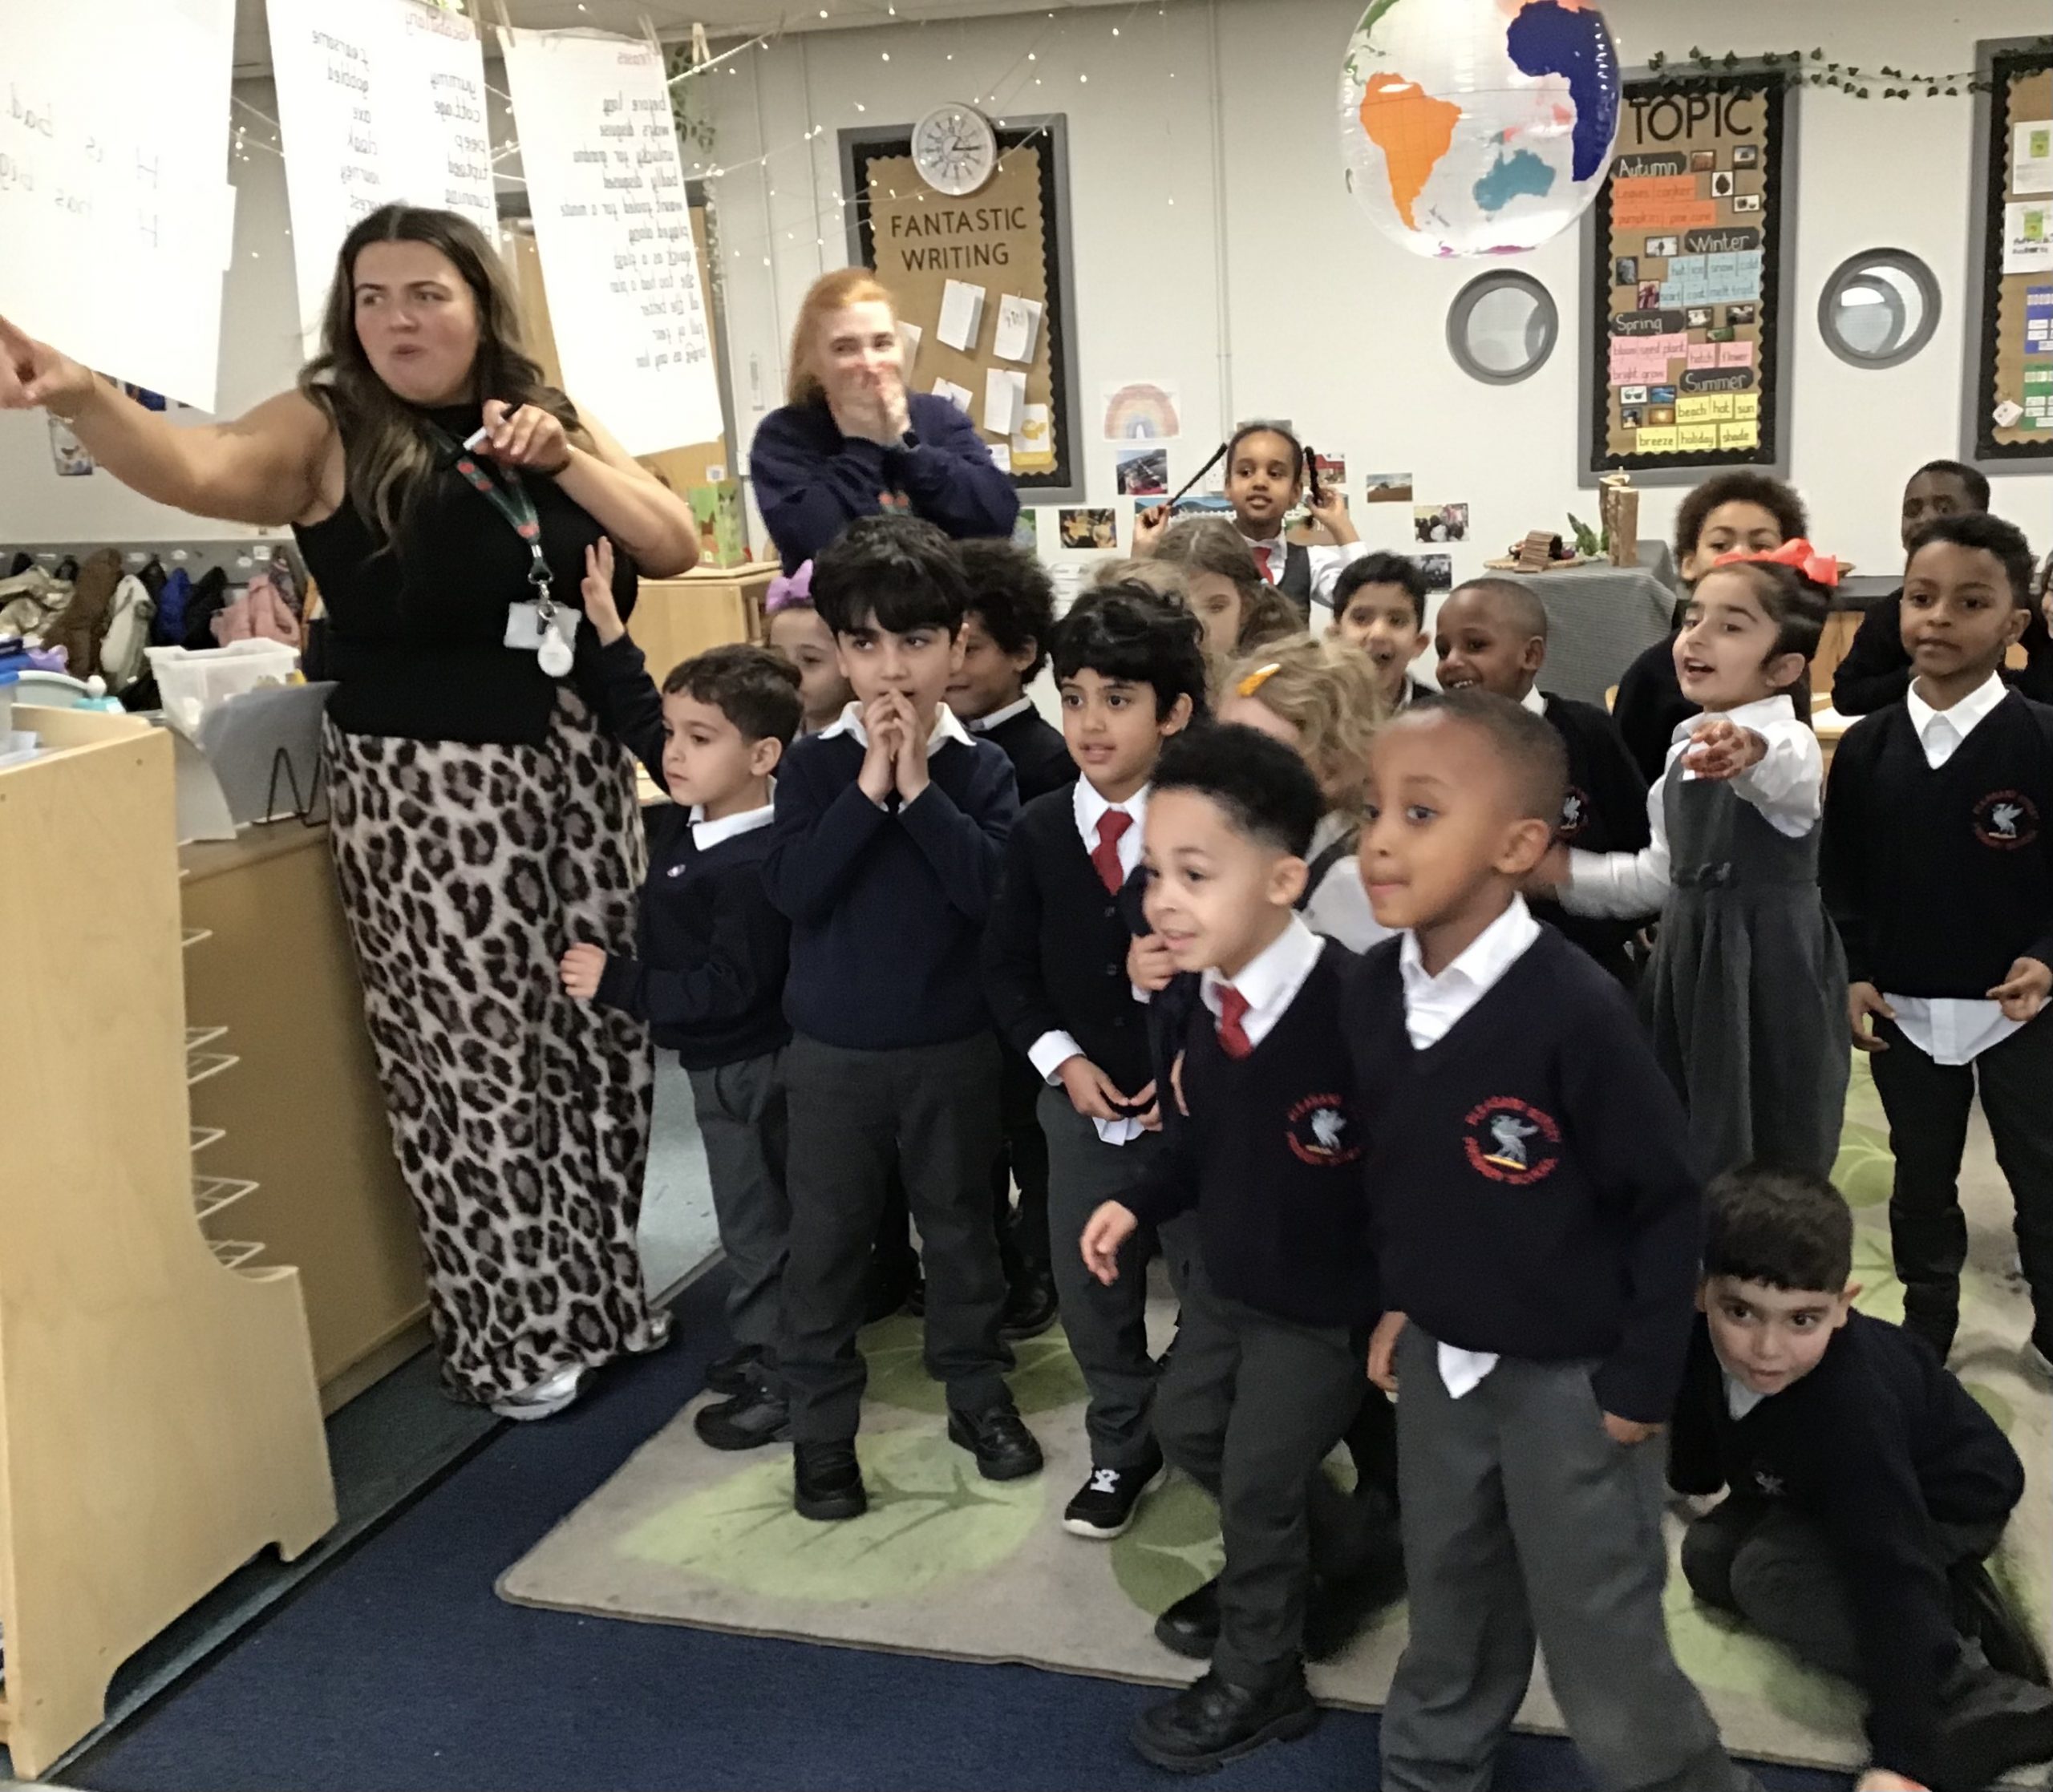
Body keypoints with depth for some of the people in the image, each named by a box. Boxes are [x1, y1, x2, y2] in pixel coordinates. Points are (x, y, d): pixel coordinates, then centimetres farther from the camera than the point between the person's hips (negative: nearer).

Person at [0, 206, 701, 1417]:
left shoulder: (548, 416, 10)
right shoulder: (325, 429, -5)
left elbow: (674, 547, 3)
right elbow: (201, 466, -25)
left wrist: (560, 456, -9)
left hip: (576, 759, 5)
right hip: (428, 783, -4)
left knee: (602, 1030, 11)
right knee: (477, 1055, 1)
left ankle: (597, 1290, 30)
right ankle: (517, 1334, 18)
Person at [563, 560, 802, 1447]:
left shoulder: (752, 868, -29)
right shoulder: (695, 813, -1)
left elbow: (728, 987, -31)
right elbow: (638, 721, 12)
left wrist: (618, 983, -26)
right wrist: (608, 630, 6)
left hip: (745, 1066, -9)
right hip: (722, 1057, 9)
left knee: (755, 1216, 5)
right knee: (755, 1208, 22)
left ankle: (778, 1374, 20)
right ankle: (765, 1341, 38)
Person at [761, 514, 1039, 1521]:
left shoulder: (980, 770, -5)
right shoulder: (814, 765, -6)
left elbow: (995, 892, -18)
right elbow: (791, 887, -18)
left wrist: (919, 789, -22)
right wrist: (868, 788, -22)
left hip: (953, 1045, 1)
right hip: (832, 1049, 0)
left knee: (960, 1222, 16)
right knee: (826, 1237, 9)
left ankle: (978, 1391, 34)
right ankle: (820, 1427, 22)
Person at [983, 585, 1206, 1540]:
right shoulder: (1039, 830, -3)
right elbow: (1007, 963, 3)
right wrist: (1061, 1059, -9)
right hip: (1083, 1099, 4)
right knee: (1090, 1283, 14)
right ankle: (1123, 1447, 34)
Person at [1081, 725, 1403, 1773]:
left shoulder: (1351, 1008, -33)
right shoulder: (1209, 999, -9)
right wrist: (1138, 1206, -2)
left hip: (1324, 1304, -8)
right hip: (1223, 1275, 8)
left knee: (1257, 1485, 6)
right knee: (1186, 1427, 23)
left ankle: (1258, 1683, 34)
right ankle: (1361, 1553, 44)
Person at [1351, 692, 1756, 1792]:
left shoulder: (1573, 1008, -25)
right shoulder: (1371, 993, -6)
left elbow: (1668, 1198, -17)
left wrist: (1644, 1378, -13)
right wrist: (1400, 1296, 10)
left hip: (1573, 1372, -6)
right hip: (1438, 1355, 6)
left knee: (1601, 1643, 6)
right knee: (1449, 1608, 23)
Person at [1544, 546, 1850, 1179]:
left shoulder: (1787, 740, -16)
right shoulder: (1686, 749, 11)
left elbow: (1787, 773, -43)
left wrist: (1749, 751, -65)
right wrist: (1572, 874, 14)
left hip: (1769, 966, -8)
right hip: (1691, 960, 8)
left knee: (1769, 1161, -2)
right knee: (1694, 1148, 15)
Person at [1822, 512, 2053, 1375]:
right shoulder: (1865, 747, -3)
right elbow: (1839, 875, 4)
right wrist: (1851, 974, -3)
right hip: (1904, 1008, 2)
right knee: (1922, 1175, 18)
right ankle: (1925, 1324, 35)